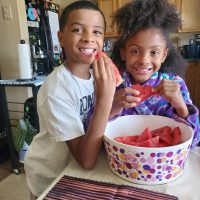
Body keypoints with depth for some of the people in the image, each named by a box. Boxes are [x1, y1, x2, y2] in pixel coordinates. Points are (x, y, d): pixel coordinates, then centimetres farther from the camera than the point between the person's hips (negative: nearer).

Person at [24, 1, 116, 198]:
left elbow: (95, 121, -3)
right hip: (49, 178, -5)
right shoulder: (56, 90, -31)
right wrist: (105, 97, -39)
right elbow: (86, 160, -32)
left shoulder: (95, 74, -10)